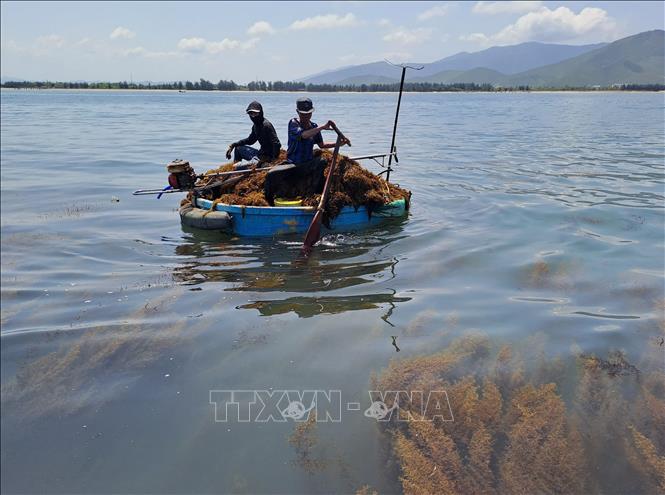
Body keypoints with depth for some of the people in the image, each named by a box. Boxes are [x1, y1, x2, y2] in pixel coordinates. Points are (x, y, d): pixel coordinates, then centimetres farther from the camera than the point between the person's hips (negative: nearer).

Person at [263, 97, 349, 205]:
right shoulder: (293, 123, -6)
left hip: (308, 165, 3)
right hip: (292, 165, -3)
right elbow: (303, 135, -25)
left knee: (322, 161, -30)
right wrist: (322, 127, -30)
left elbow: (321, 145, 20)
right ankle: (268, 202, -5)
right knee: (271, 175, -28)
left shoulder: (314, 127, 9)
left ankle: (317, 194, -21)